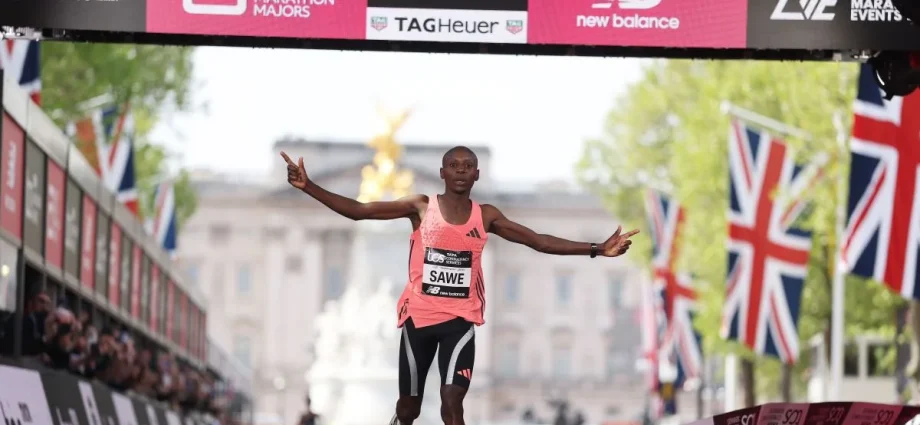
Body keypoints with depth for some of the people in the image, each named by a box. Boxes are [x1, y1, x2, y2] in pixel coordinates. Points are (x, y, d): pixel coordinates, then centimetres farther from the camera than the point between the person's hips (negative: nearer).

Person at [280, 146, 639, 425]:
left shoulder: (486, 216, 4)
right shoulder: (420, 207, -2)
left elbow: (538, 241, 4)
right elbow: (358, 211, -6)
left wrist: (596, 249, -4)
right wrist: (308, 187, -16)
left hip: (460, 319, 0)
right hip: (419, 316, 0)